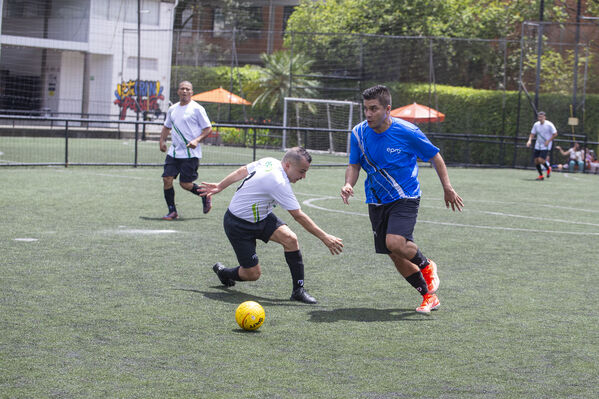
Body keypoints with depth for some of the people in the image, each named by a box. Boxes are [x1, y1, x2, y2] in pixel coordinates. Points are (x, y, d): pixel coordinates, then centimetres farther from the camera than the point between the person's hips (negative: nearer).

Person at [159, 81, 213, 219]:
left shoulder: (197, 109, -5)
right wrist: (162, 141, 9)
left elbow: (208, 128, -4)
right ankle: (172, 211, 5)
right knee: (167, 179, -6)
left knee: (185, 184, -5)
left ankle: (205, 195, 24)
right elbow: (166, 127, 26)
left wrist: (197, 140, -19)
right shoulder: (172, 109, 13)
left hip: (191, 153, -6)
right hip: (173, 152, 6)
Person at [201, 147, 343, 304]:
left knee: (290, 239, -16)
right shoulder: (279, 183, -32)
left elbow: (241, 171, 8)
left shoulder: (270, 161, -6)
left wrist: (220, 186, 23)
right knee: (252, 274, -5)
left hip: (262, 216, 9)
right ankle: (223, 272, 27)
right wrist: (324, 237, -25)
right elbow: (298, 216, -29)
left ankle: (298, 290, -10)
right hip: (238, 225, -9)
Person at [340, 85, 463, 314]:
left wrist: (448, 188, -1)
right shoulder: (359, 133, -6)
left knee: (395, 243, -27)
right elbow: (354, 165, 4)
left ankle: (427, 266, 5)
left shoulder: (407, 132, -15)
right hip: (377, 201, 5)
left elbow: (435, 157, -2)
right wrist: (349, 184, -18)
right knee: (396, 257, 5)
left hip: (405, 198, -5)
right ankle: (429, 296, 23)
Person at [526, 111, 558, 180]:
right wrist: (529, 140, -10)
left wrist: (548, 141, -16)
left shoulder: (549, 125, -13)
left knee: (541, 160, -18)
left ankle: (548, 168, 13)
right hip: (538, 146, 5)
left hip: (545, 146, -5)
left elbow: (555, 134, -8)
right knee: (536, 161, 1)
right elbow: (532, 134, 8)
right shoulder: (536, 124, 2)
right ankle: (541, 175, 19)